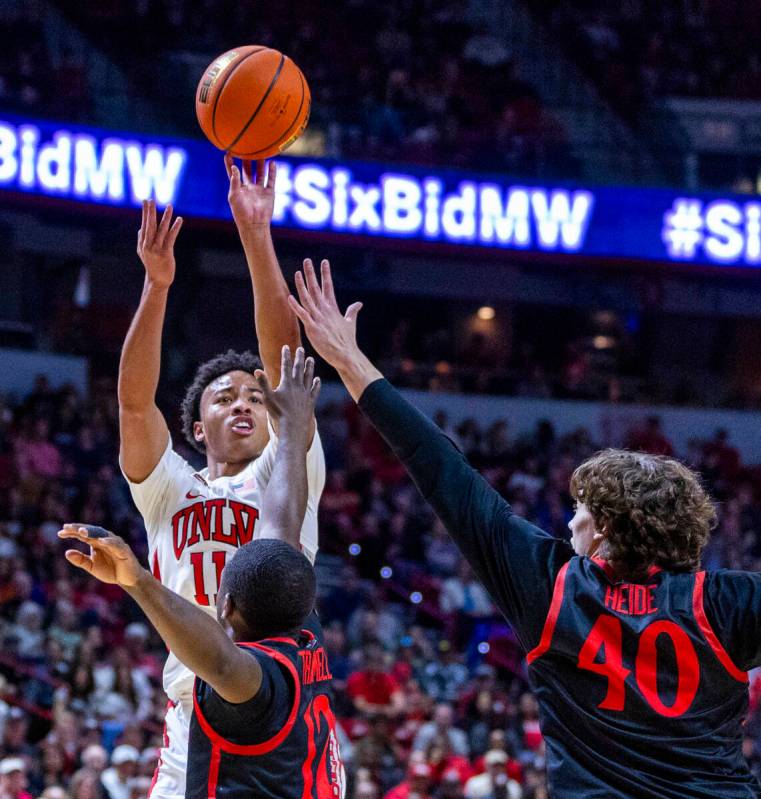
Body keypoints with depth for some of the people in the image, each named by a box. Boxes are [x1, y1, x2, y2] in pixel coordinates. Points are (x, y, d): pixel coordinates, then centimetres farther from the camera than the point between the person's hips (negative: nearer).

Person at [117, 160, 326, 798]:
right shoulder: (169, 492, 18)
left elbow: (285, 362, 3)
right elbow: (135, 402, 3)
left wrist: (257, 237, -6)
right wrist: (157, 287, -10)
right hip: (195, 720, 1)